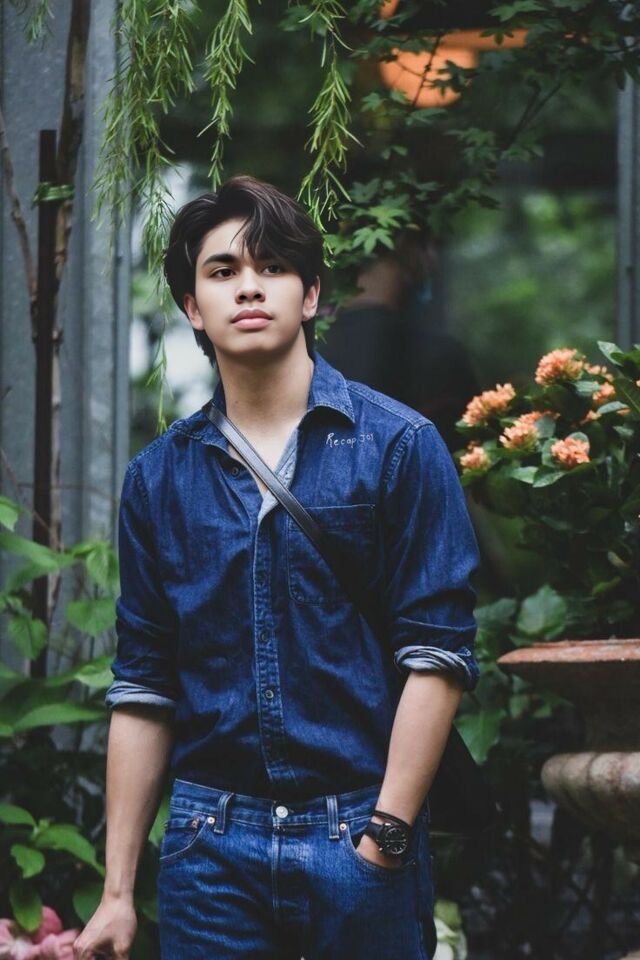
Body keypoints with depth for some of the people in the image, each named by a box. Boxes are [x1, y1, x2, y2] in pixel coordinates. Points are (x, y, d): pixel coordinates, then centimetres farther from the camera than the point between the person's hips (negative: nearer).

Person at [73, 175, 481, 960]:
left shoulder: (398, 446, -1)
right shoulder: (159, 476, 9)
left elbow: (438, 657, -5)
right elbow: (143, 691, 9)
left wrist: (385, 837, -12)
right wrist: (116, 892, 5)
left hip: (361, 841, -2)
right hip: (210, 846, 3)